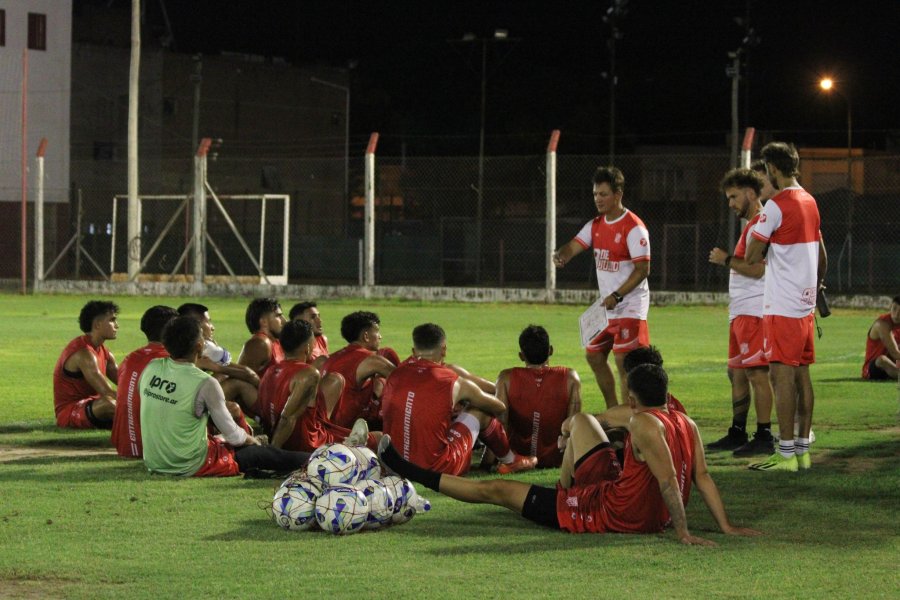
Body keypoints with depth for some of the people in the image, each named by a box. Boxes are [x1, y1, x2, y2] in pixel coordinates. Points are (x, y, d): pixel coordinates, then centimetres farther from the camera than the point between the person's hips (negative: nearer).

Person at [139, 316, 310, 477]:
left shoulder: (151, 368, -4)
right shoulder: (205, 383, -21)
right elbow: (233, 435, -12)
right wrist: (251, 440, 12)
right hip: (190, 466, -7)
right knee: (263, 453, 14)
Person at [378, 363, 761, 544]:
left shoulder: (644, 424, -25)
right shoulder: (687, 425, -2)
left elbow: (669, 481, -31)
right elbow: (703, 477, -5)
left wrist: (683, 532, -32)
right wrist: (726, 527, -2)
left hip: (607, 513, -9)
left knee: (494, 490, 1)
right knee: (579, 420, 27)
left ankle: (410, 472, 9)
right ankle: (563, 496, 50)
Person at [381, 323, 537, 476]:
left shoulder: (395, 376, 1)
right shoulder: (455, 384, -7)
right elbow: (499, 408, 11)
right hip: (438, 469, -4)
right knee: (480, 412, 15)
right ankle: (510, 461, 38)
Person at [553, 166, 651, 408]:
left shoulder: (634, 228, -15)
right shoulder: (596, 225, 10)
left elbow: (643, 269, -19)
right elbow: (574, 246, 1)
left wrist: (617, 296, -26)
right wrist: (560, 256, -23)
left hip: (630, 307, -9)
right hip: (607, 307, 9)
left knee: (623, 362, -11)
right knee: (594, 355, 13)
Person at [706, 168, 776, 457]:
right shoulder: (751, 225, 20)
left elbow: (757, 269, -21)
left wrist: (726, 260, -11)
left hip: (753, 311, -11)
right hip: (741, 312, 11)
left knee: (756, 372, -10)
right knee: (737, 372, 14)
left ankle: (764, 437, -9)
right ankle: (737, 434, 20)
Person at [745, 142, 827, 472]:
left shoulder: (776, 205, -14)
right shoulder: (810, 203, 11)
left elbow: (751, 257, -13)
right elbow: (822, 256, 20)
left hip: (782, 306, -8)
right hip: (806, 303, 8)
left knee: (782, 376, -7)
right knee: (802, 375, 11)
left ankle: (786, 454, -8)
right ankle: (803, 449, 14)